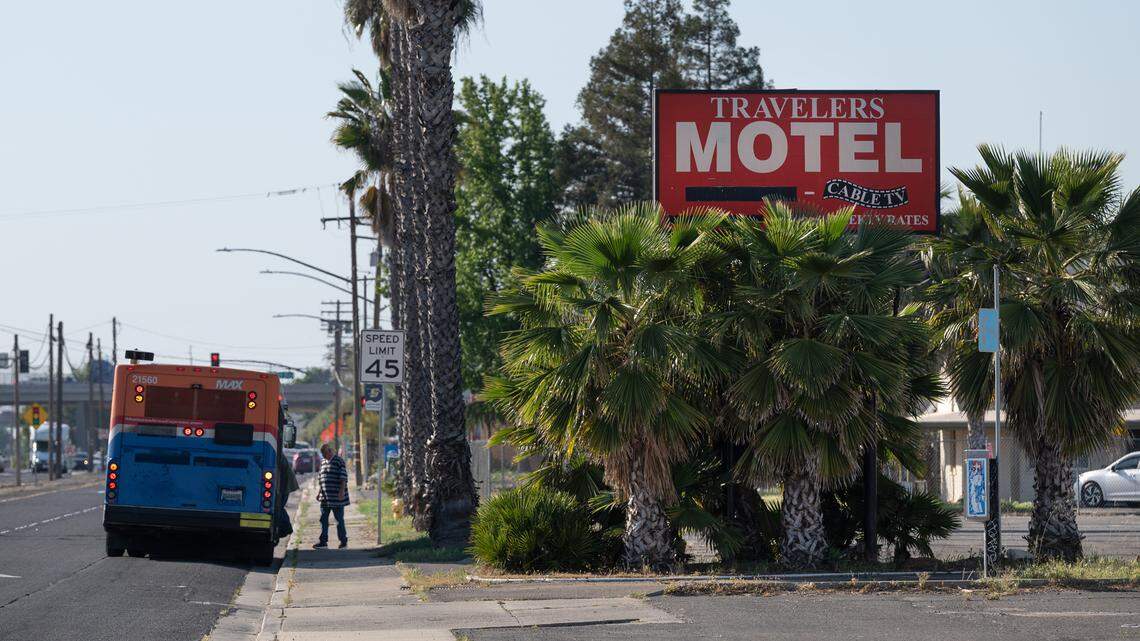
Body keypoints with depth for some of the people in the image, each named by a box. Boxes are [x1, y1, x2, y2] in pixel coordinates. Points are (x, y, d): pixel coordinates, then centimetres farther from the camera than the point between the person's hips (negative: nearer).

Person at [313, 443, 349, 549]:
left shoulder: (339, 461, -8)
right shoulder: (323, 462, 15)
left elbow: (344, 478, -12)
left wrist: (342, 492, -19)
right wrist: (319, 492, 17)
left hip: (336, 497, -7)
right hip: (325, 497, 7)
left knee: (339, 519, 1)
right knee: (323, 519, 6)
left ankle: (343, 541, 10)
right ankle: (323, 541, 10)